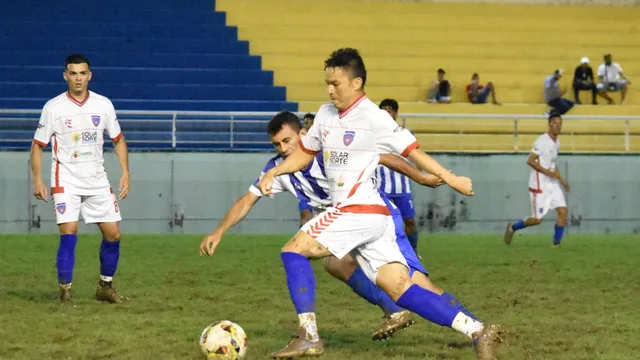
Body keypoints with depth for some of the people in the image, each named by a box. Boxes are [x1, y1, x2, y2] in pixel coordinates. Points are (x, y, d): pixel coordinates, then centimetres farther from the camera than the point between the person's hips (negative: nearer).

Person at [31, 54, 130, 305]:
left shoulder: (103, 105, 1)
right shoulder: (53, 107, -6)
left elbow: (118, 140, 12)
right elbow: (38, 145, 1)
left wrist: (125, 173, 3)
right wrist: (37, 179, -7)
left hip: (97, 181, 3)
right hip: (66, 181, -3)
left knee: (113, 234, 2)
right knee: (69, 232, -16)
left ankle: (105, 287, 21)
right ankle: (65, 291, -7)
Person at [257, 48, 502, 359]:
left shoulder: (372, 117, -9)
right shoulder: (326, 115, 15)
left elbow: (411, 150, -9)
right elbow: (304, 153, 26)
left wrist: (448, 177, -15)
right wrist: (273, 173, 12)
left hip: (361, 211, -8)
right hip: (347, 214, 8)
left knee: (293, 251, -8)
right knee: (401, 290, 0)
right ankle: (477, 331, -4)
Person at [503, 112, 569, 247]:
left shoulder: (556, 142, 12)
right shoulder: (542, 141, -15)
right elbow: (530, 161, -19)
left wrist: (561, 179, 18)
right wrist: (548, 172, -21)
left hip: (553, 184, 8)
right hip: (540, 185, -8)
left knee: (563, 211, -7)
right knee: (537, 219, -4)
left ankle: (556, 243, -1)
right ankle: (513, 227, 21)